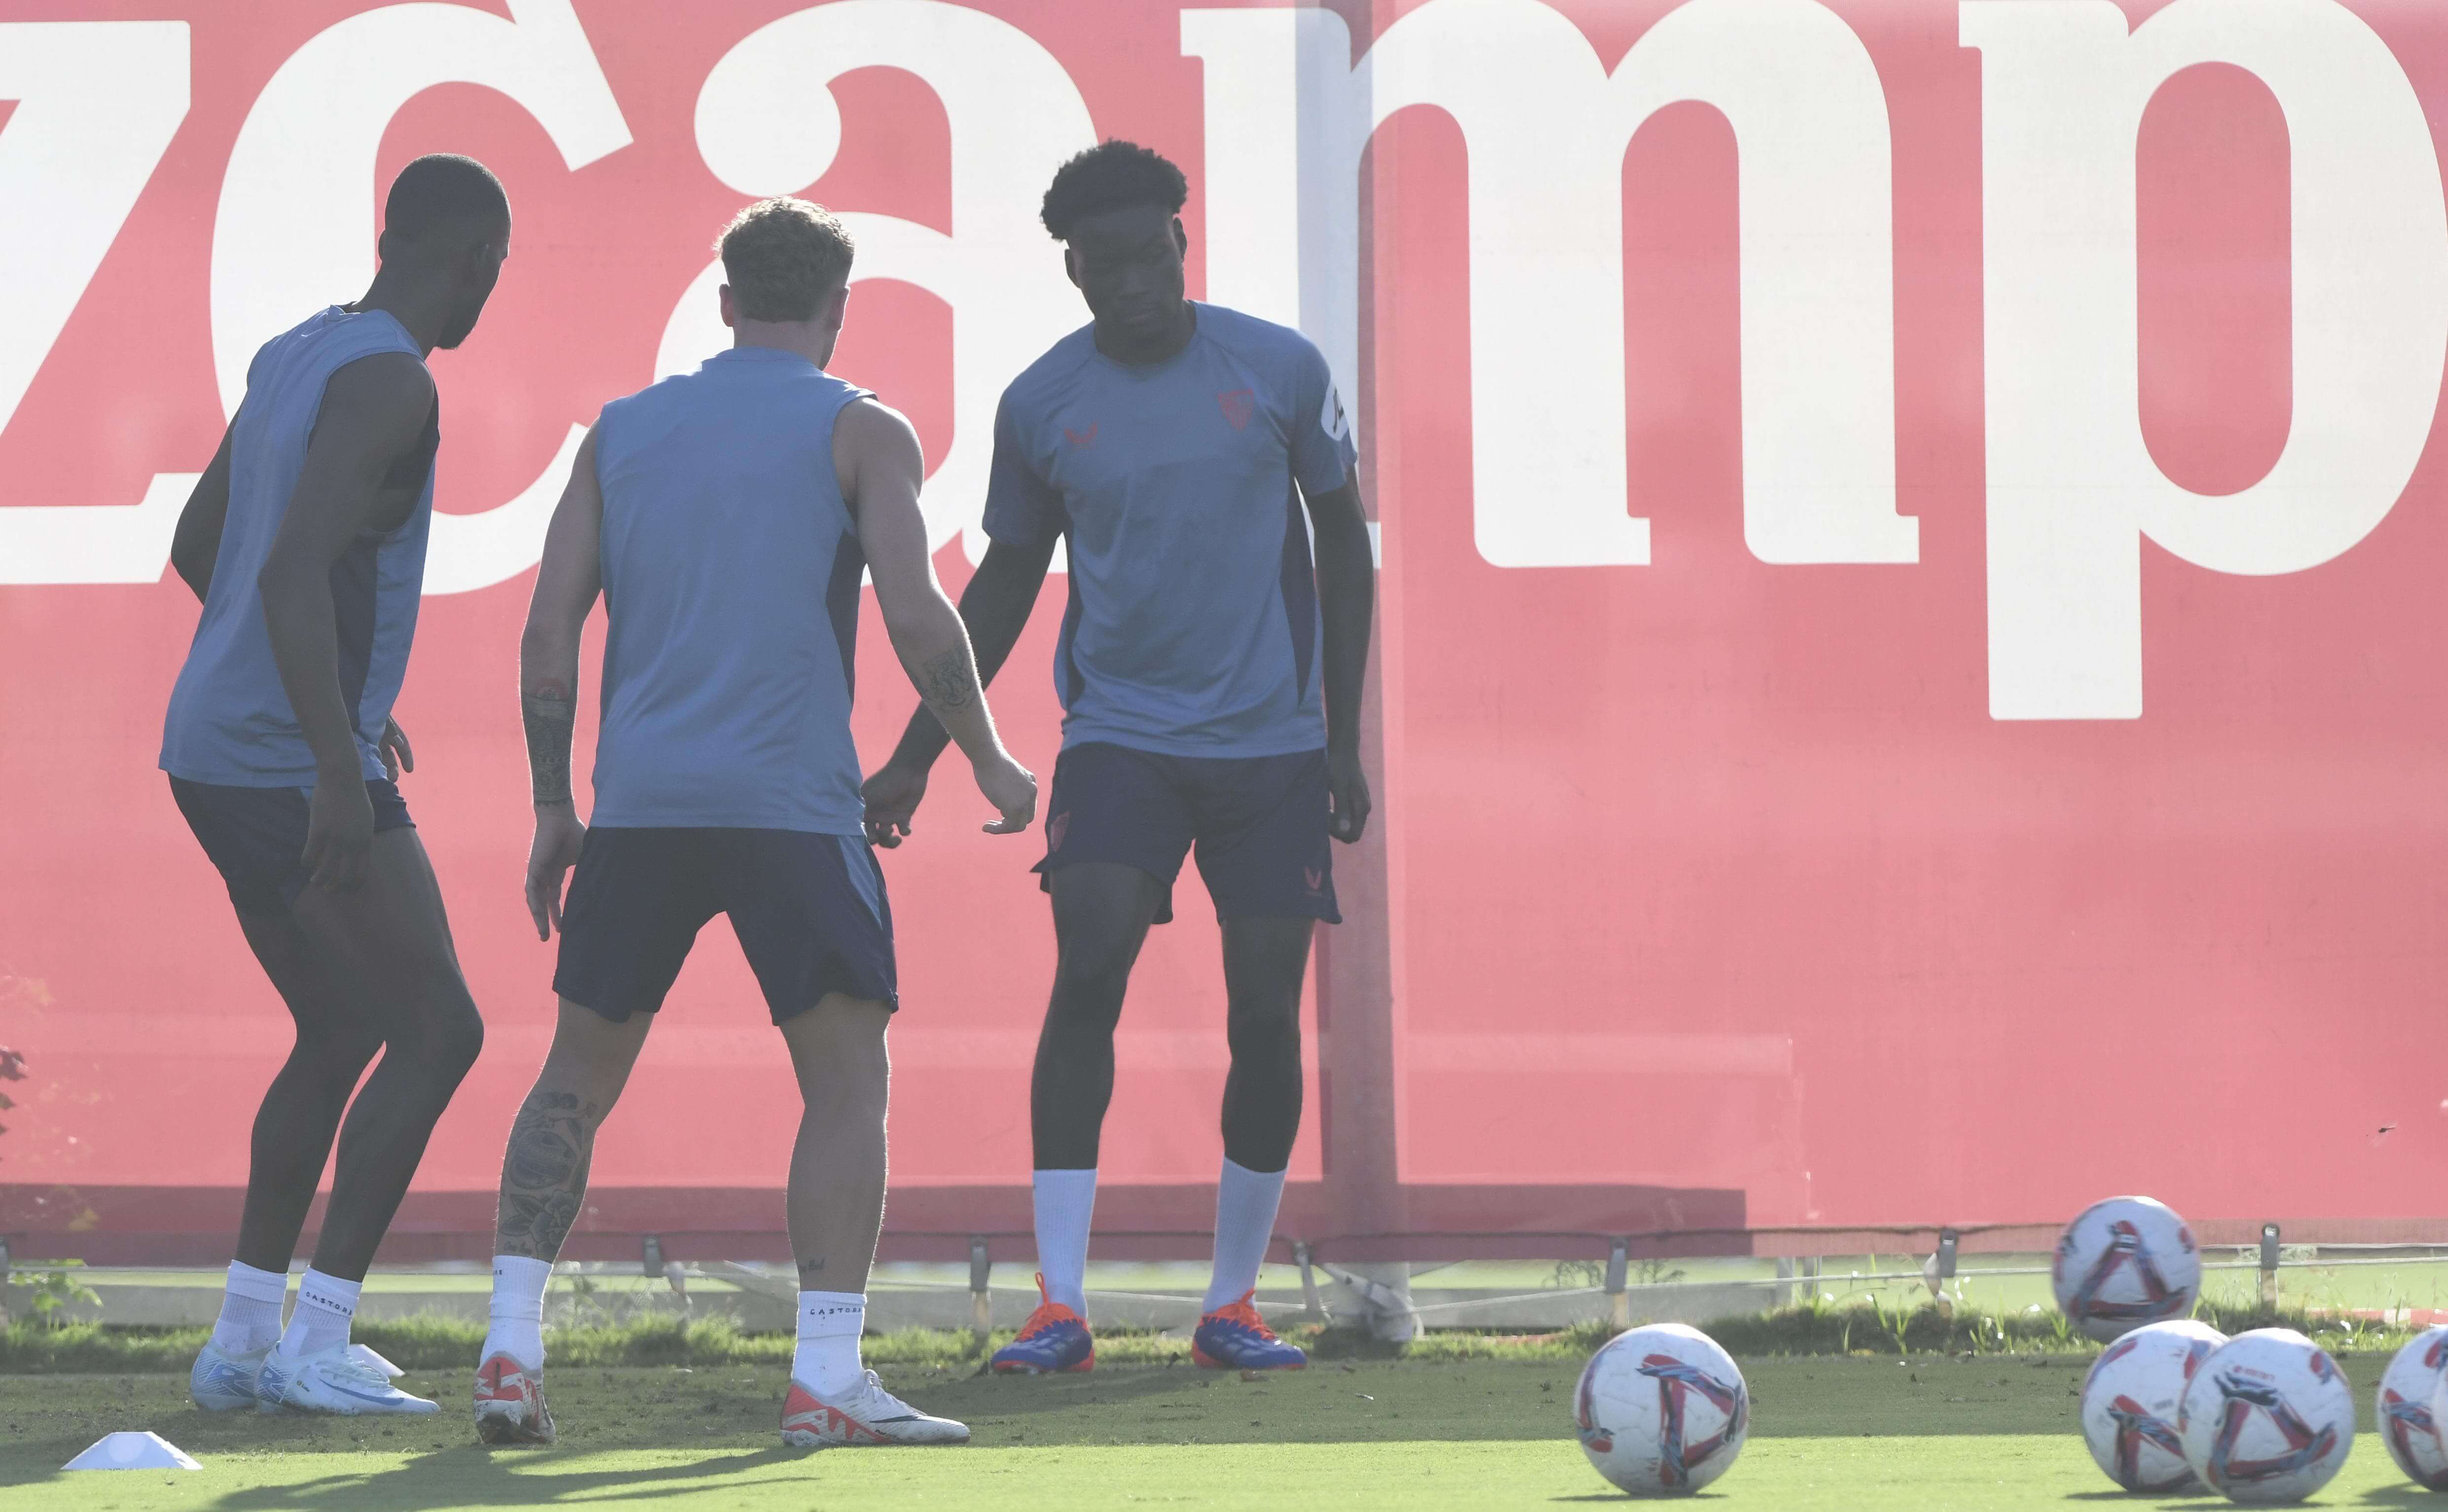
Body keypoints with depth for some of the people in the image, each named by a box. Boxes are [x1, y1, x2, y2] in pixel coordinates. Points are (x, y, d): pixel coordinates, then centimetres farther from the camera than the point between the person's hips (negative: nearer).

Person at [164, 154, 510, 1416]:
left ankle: (242, 1340, 17)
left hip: (215, 754, 9)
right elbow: (294, 568, -26)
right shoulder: (388, 384, -15)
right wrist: (338, 764, -29)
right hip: (292, 767, -9)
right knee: (438, 1029, -3)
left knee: (342, 1036, 18)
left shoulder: (292, 357, 15)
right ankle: (315, 1345, -7)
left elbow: (198, 546, 25)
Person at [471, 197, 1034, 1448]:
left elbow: (548, 636, 11)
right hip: (791, 806, -4)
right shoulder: (860, 432, 4)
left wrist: (553, 809, 17)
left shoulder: (622, 431, 15)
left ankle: (509, 1356, 6)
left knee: (578, 1076, 14)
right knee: (847, 1080, 2)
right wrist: (989, 760, 5)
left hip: (639, 806, 4)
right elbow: (916, 616, -8)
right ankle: (826, 1380, -8)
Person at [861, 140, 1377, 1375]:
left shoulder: (1279, 372, -2)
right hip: (1117, 738, 0)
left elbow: (1343, 545, 9)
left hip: (1273, 748, 1)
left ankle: (1231, 1307, 13)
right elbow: (1004, 585, 11)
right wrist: (917, 755, 6)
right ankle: (1060, 1305, -17)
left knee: (1266, 1018, -1)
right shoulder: (1041, 406, 0)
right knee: (1087, 974, -18)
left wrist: (1343, 740, 7)